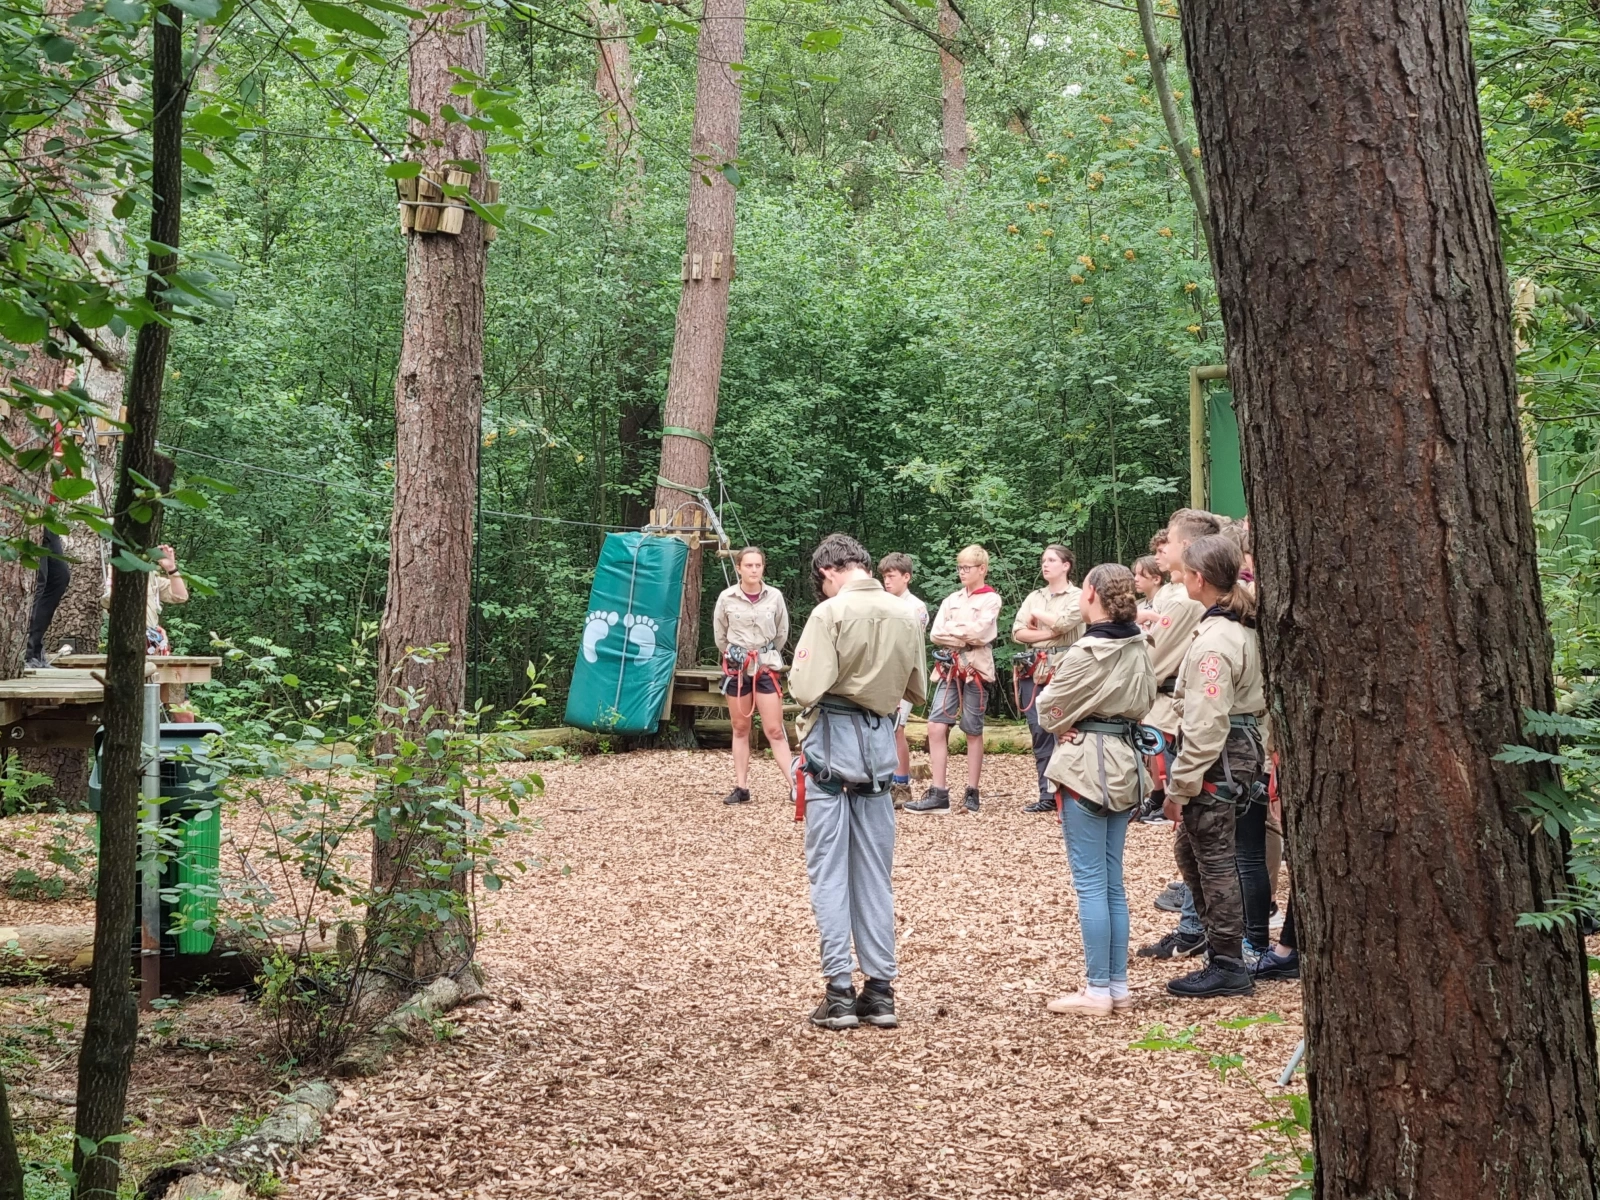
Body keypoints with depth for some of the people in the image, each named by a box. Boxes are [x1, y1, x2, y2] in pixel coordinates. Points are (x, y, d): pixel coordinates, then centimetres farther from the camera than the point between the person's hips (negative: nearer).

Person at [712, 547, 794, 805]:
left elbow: (782, 633, 8)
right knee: (740, 729, 8)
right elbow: (720, 634, 8)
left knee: (775, 730, -6)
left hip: (766, 667, -1)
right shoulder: (727, 598, -7)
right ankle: (741, 788, 11)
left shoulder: (775, 596, -6)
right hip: (736, 667, 1)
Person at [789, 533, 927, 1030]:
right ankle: (880, 990, 12)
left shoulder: (831, 613, -14)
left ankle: (839, 993, 0)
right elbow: (917, 691, 11)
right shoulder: (907, 615, 2)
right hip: (880, 745, 5)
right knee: (875, 872, 11)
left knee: (829, 872, 1)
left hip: (831, 742, -5)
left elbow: (806, 688, -20)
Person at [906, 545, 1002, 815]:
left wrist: (951, 628, -3)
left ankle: (972, 792, 11)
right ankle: (939, 793, -5)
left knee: (973, 731, 2)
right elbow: (935, 634, 4)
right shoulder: (952, 599, 14)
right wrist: (964, 637, -8)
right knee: (936, 726, -6)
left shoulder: (991, 599, -2)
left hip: (975, 670, -5)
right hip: (950, 668, 5)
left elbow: (979, 633, -16)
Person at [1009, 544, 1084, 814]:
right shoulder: (1033, 597, 17)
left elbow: (1063, 622, -17)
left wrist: (1037, 616, -1)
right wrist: (1049, 633, -8)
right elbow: (1018, 632, 5)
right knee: (1040, 732, 2)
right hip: (1034, 670, 5)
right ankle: (1047, 795, 5)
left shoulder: (1078, 597, 2)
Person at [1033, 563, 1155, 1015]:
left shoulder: (1087, 652, -18)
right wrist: (1112, 720, 7)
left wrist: (1063, 724, 10)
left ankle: (1098, 991, -1)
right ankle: (1118, 983, 17)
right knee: (1113, 881, 13)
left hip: (1086, 765, -8)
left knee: (1091, 883, -3)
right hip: (1125, 765, 8)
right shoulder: (1138, 647, 5)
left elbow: (1049, 708, -9)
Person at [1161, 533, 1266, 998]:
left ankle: (1228, 967, 6)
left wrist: (1180, 785, -17)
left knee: (1215, 859, -1)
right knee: (1191, 851, 20)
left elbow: (1206, 724, -22)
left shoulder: (1214, 641, -21)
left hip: (1218, 758, -10)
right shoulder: (1244, 628, 9)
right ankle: (1218, 936, 27)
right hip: (1243, 745, 10)